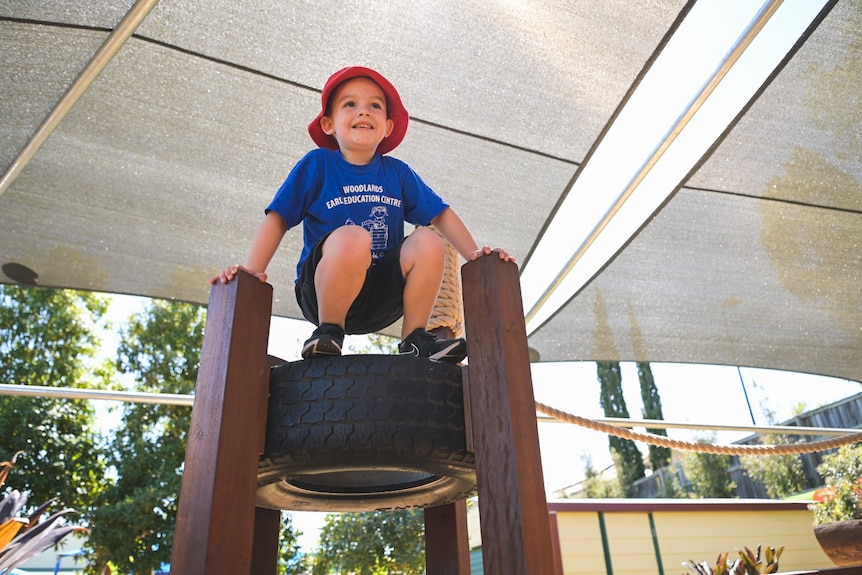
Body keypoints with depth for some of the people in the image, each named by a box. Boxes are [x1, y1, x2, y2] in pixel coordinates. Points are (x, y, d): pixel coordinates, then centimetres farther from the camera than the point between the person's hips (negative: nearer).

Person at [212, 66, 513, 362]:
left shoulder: (398, 172, 8)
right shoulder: (316, 164, -1)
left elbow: (441, 214, 10)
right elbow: (277, 218, -5)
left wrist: (474, 254, -4)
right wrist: (252, 271, -18)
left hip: (382, 300, 4)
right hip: (323, 293, -3)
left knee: (427, 242, -20)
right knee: (351, 237, -34)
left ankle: (414, 339, -5)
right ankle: (328, 331, -12)